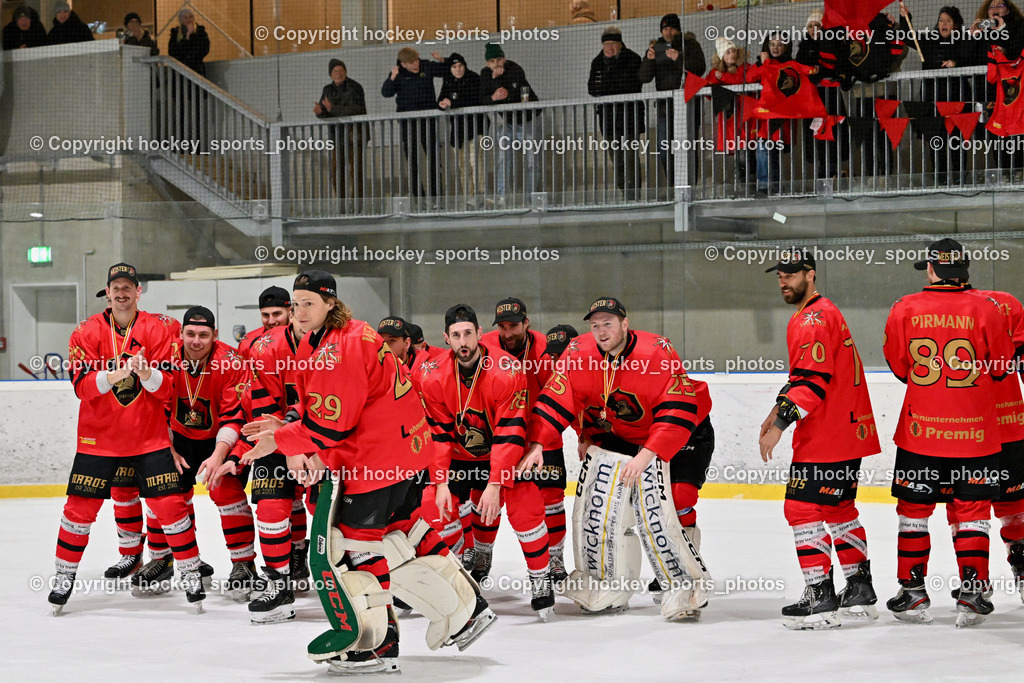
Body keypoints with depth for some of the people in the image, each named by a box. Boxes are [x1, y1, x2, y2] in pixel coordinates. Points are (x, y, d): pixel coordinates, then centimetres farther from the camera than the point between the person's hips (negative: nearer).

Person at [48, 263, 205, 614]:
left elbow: (166, 388, -7)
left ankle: (191, 573, 7)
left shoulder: (160, 329, -2)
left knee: (170, 504, -6)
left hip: (150, 436, -1)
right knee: (80, 506, 1)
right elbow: (82, 387, -11)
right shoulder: (86, 332, -1)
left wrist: (146, 373, -29)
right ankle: (64, 576, 17)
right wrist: (113, 375, -30)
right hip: (99, 436, 1)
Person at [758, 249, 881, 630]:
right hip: (849, 430, 11)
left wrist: (780, 424, -24)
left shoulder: (815, 319, -16)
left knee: (803, 508, -8)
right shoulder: (814, 315, 19)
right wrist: (778, 410, 20)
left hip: (826, 438, -11)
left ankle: (820, 598, -9)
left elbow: (813, 381, -24)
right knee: (839, 509, 18)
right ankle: (860, 592, 25)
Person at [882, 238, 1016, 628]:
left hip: (919, 429, 1)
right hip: (975, 432, -1)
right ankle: (972, 593, 4)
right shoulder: (984, 310, -7)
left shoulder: (904, 310, -3)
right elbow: (1002, 365, 2)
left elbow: (899, 367, 6)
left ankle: (913, 594, 13)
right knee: (973, 509, 8)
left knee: (914, 508, 11)